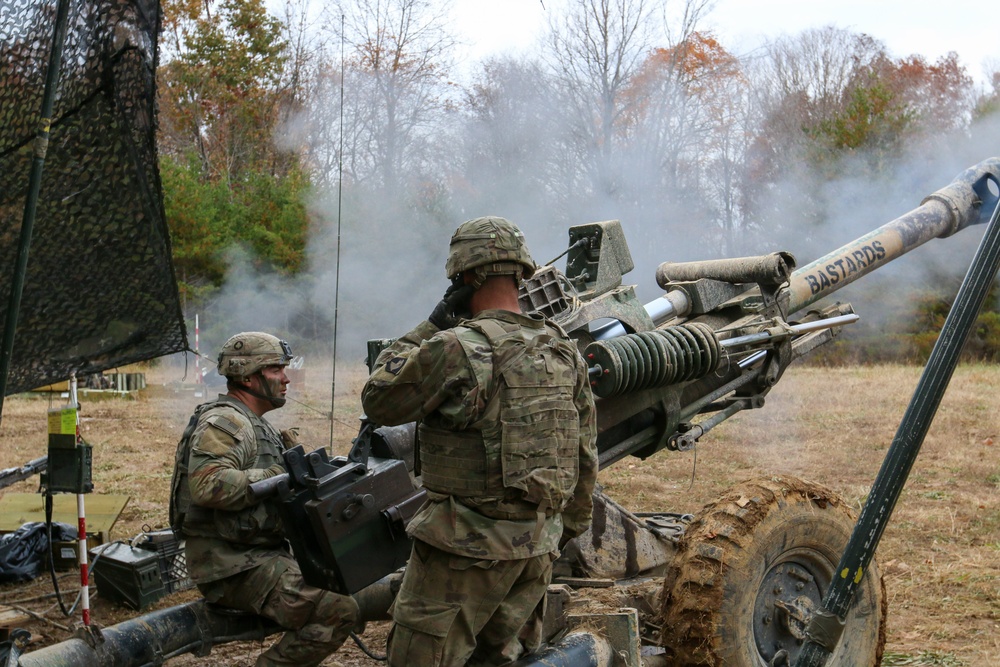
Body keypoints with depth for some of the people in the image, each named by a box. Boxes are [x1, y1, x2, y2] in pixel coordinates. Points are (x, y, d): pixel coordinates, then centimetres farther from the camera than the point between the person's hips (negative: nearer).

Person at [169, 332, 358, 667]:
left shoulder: (259, 425, 20)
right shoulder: (224, 422, -12)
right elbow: (208, 485, -28)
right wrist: (277, 476, -23)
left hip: (263, 555, 10)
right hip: (232, 566, -10)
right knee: (338, 610, -22)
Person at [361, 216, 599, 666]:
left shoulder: (456, 348, -17)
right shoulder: (563, 350, 5)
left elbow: (378, 401, -4)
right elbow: (585, 454, 13)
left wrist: (430, 326, -1)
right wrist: (566, 530, 24)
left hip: (468, 546, -7)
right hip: (539, 545, 7)